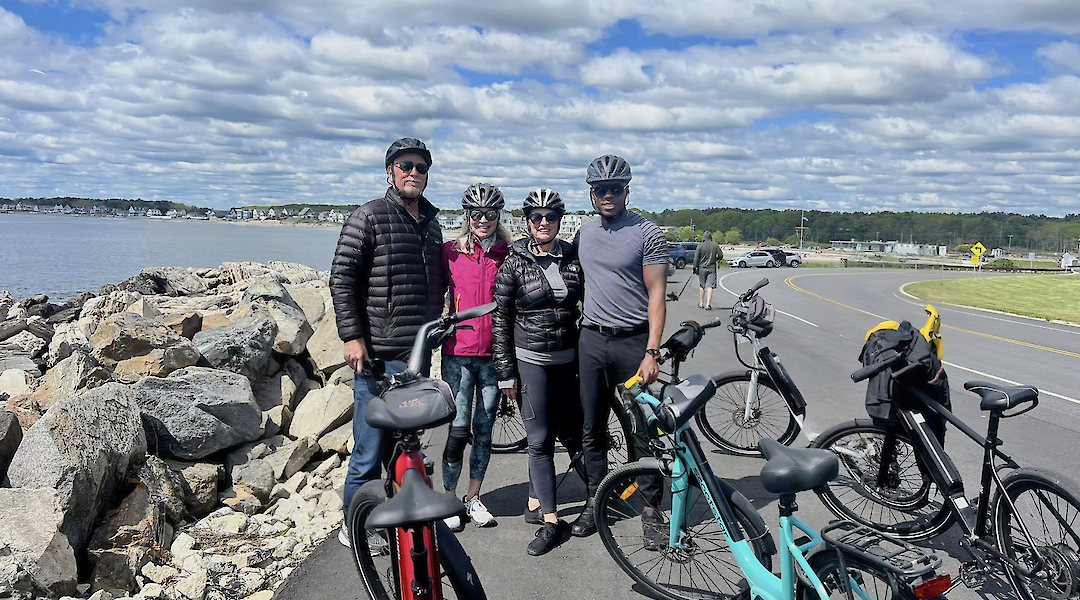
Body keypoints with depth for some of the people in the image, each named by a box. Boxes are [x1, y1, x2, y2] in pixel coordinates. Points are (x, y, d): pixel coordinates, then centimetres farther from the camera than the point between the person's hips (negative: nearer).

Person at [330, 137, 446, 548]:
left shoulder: (431, 224, 15)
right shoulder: (368, 218, -5)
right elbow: (341, 279, -9)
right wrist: (352, 336, -15)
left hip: (417, 353, 7)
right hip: (378, 354, -6)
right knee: (371, 447, -1)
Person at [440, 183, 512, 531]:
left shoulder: (508, 256, 3)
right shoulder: (451, 252, 0)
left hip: (494, 355, 2)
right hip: (458, 351, -2)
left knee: (484, 431, 10)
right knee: (458, 431, -5)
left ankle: (474, 498, 26)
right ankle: (449, 500, 14)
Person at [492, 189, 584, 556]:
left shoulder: (573, 259, 5)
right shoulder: (515, 263, -5)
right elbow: (500, 319, -4)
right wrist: (506, 373, -6)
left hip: (568, 359, 4)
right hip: (531, 360, -4)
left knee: (572, 432, 7)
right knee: (540, 439, -3)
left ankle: (536, 498, 26)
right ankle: (551, 522, 5)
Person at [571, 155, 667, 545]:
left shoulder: (647, 233, -5)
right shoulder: (584, 234, 12)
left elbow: (656, 294, -8)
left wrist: (651, 353, -15)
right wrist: (574, 334, 14)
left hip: (633, 341, -5)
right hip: (591, 340, 5)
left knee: (641, 432, 1)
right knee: (591, 429, 10)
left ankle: (651, 509, 14)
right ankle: (595, 502, 23)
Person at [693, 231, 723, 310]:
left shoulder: (700, 245, -6)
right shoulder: (715, 245, -1)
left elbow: (696, 258, -5)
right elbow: (721, 255, 5)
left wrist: (695, 267, 2)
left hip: (702, 268, 0)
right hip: (712, 268, 0)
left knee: (702, 286, 12)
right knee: (710, 286, -2)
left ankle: (701, 303, 21)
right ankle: (708, 304, -12)